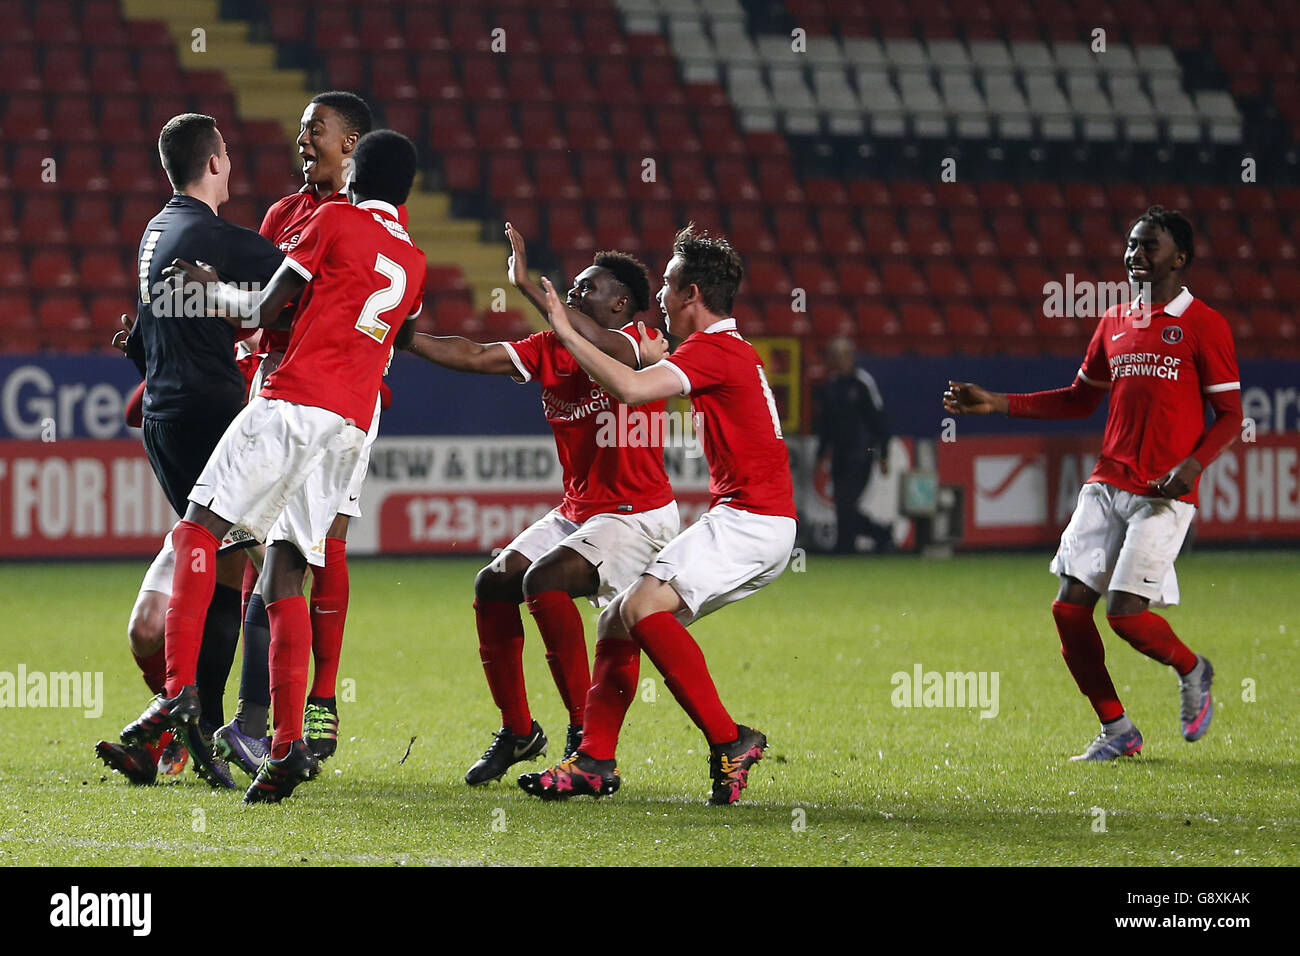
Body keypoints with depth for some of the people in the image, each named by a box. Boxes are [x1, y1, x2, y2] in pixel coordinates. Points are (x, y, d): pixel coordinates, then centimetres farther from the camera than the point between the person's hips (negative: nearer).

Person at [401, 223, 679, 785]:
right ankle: (517, 732, 14)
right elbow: (471, 356, 4)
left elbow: (600, 348, -36)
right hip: (576, 511, 8)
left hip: (638, 515, -8)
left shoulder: (639, 344, -13)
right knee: (493, 585, 0)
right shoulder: (550, 349, 8)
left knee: (544, 581, -26)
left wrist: (527, 285, -38)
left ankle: (585, 735, -20)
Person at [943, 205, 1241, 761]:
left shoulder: (1204, 325, -3)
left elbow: (1230, 417, -3)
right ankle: (1117, 731, 10)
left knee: (1126, 613, -14)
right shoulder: (1114, 323, 14)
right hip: (1107, 483, 6)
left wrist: (1193, 464, -20)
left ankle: (1192, 672, 18)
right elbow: (1080, 400, 24)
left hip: (1164, 495, -6)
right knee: (1069, 607, -4)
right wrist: (996, 404, 16)